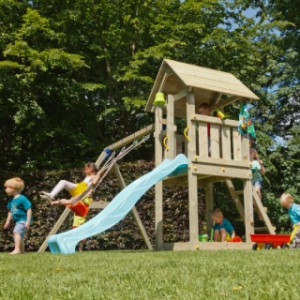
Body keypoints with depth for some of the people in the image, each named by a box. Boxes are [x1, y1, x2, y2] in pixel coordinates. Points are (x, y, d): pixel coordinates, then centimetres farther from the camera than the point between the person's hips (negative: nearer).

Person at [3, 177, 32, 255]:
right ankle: (22, 250, 32)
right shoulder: (11, 200, 9)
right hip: (18, 221, 10)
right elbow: (10, 212, 19)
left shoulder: (22, 199, -18)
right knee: (20, 235, 18)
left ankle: (17, 249, -32)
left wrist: (28, 221, -21)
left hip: (24, 220, -10)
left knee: (16, 231, -26)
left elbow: (29, 210, -18)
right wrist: (8, 222, 19)